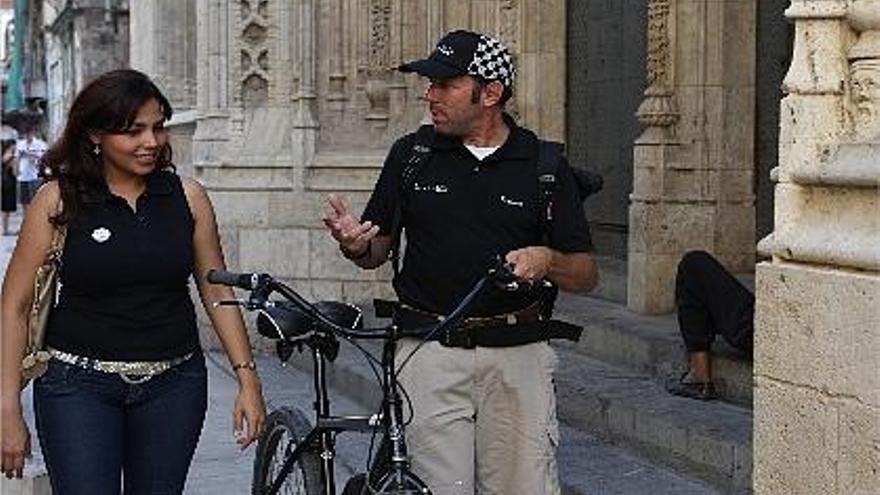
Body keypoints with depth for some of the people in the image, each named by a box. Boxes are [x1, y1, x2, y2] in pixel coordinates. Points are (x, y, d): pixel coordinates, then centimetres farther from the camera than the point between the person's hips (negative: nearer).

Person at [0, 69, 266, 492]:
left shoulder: (186, 196, 3)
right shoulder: (58, 200, -4)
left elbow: (217, 292, 9)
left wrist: (247, 378, 2)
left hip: (174, 385, 3)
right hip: (79, 384, -2)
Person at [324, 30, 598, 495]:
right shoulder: (411, 153, 6)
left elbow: (586, 274, 5)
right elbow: (377, 252, 13)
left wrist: (547, 261, -16)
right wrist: (354, 245, -10)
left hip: (516, 354, 0)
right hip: (429, 353, 0)